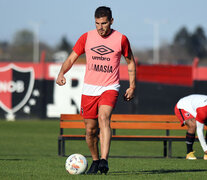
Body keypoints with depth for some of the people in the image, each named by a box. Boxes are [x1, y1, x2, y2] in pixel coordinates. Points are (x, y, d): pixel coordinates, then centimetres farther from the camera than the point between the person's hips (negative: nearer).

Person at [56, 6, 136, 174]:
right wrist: (62, 73, -14)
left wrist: (132, 87, 8)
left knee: (103, 118, -27)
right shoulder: (86, 37, 3)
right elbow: (71, 58, 5)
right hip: (89, 89, 3)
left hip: (110, 88, -3)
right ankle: (95, 161, 28)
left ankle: (104, 160, -36)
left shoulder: (121, 39, -1)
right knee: (90, 130, 5)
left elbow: (131, 62, 12)